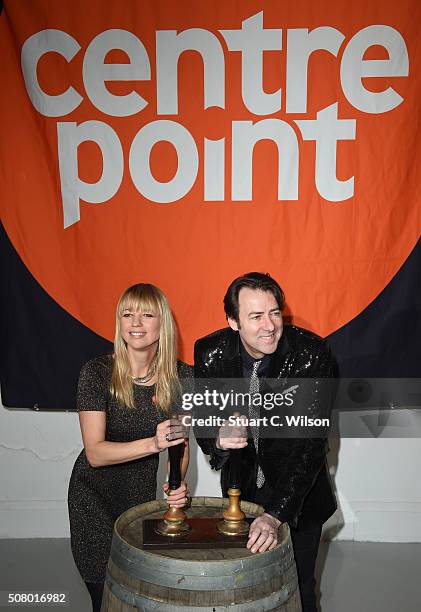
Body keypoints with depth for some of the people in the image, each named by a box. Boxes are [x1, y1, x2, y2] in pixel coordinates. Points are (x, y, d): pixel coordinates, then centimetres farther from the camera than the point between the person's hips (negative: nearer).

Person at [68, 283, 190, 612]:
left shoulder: (181, 376, -12)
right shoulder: (97, 372, -20)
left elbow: (180, 440, -1)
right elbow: (95, 452, -23)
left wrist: (178, 481, -20)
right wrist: (153, 443, -38)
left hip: (143, 492, 3)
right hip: (94, 496, -2)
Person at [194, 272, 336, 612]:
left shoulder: (311, 354, -25)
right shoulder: (210, 352, -17)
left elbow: (310, 441, -27)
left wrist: (276, 514, -35)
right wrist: (217, 439, -32)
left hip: (297, 494, -2)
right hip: (240, 487, 2)